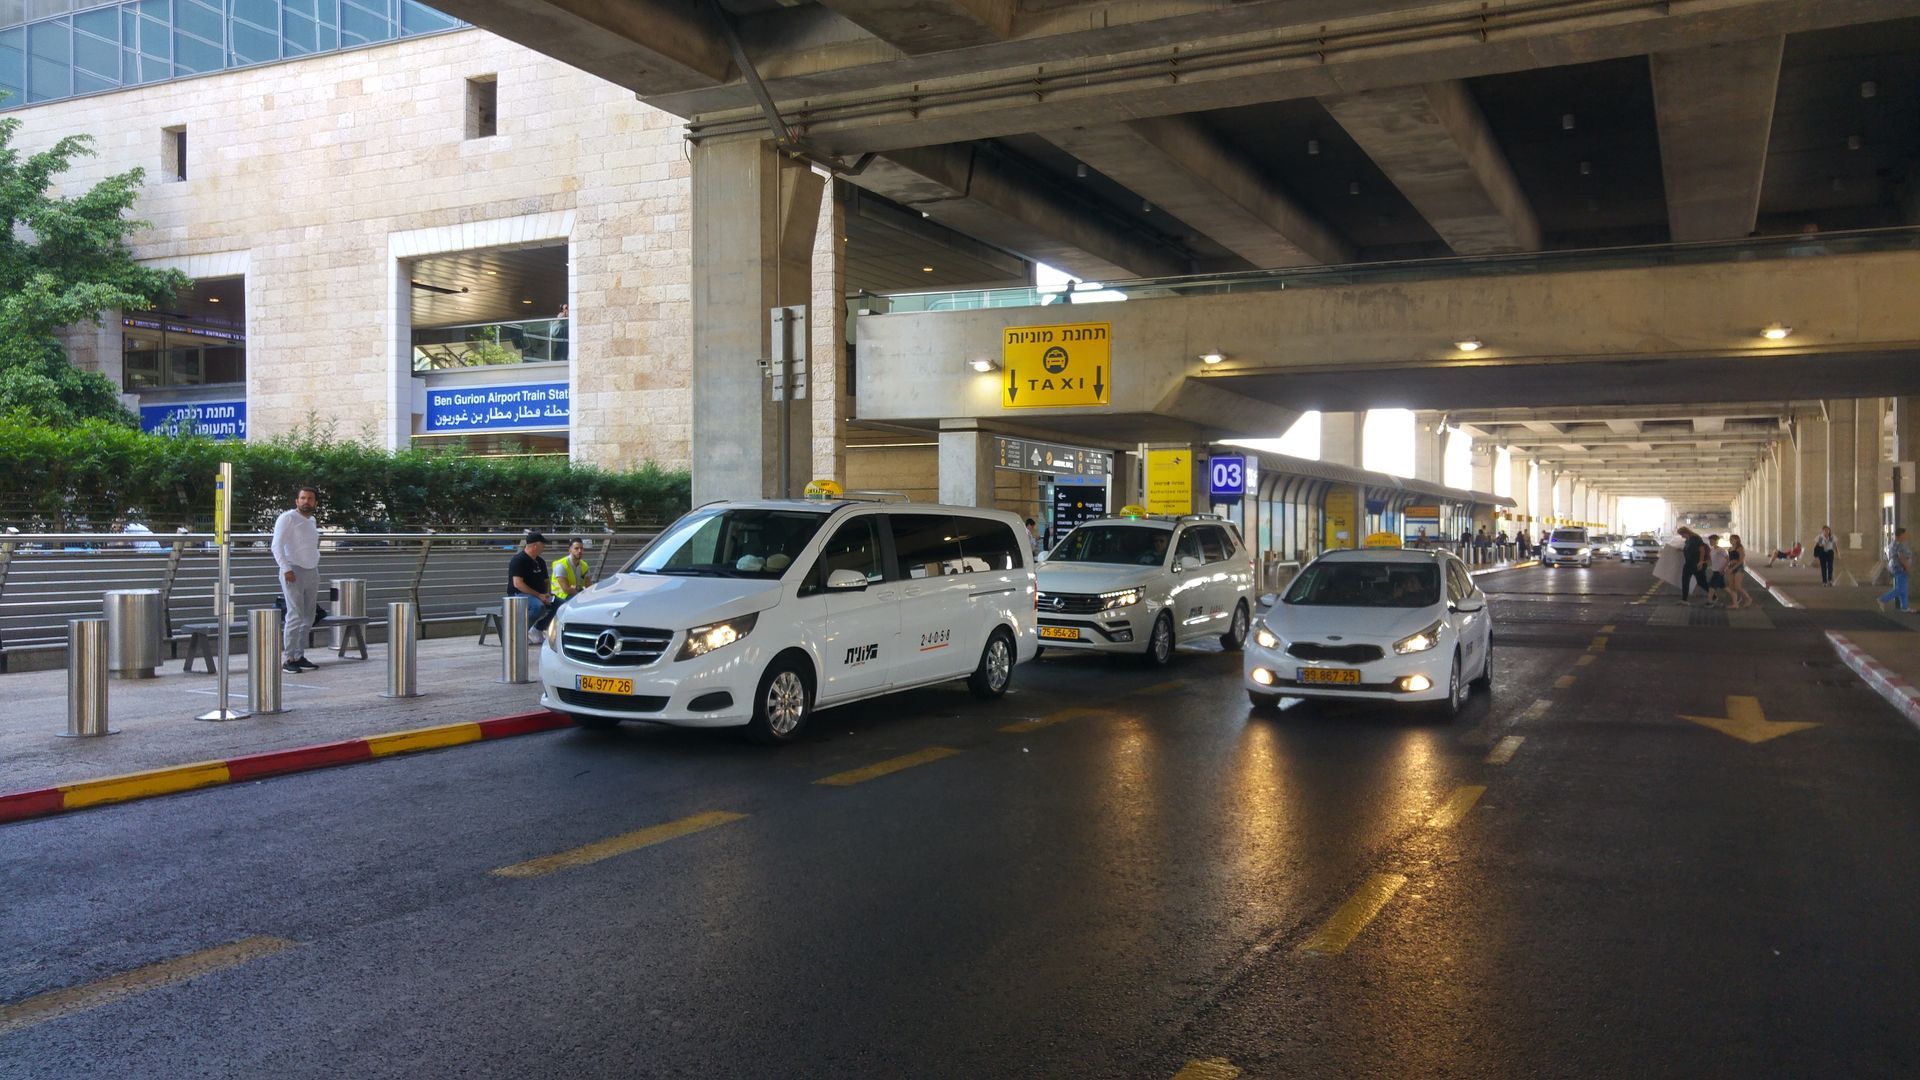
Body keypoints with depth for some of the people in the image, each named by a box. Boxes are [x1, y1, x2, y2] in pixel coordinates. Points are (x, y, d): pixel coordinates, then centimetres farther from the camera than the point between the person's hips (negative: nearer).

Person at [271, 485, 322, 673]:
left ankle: (300, 656, 14)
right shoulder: (287, 518, -6)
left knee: (308, 617, 8)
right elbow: (277, 545, -14)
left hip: (312, 572, 8)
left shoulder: (313, 521, 17)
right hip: (294, 572, -8)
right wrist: (286, 569, -22)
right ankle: (288, 659, -10)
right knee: (295, 616, -13)